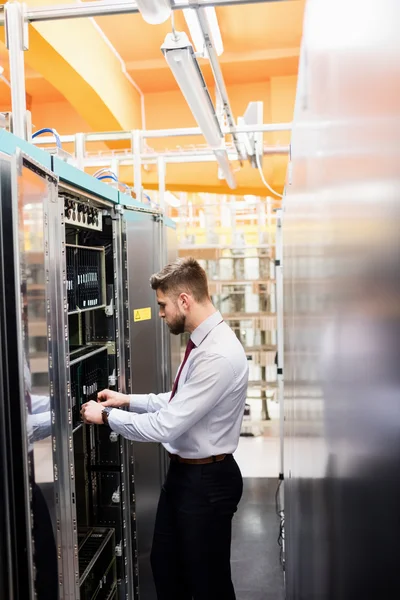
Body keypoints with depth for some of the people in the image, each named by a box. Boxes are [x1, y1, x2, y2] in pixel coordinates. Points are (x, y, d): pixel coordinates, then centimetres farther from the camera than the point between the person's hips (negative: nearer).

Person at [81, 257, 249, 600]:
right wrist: (128, 400, 7)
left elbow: (164, 427, -28)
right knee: (165, 566, 25)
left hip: (206, 481, -9)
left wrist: (107, 415, -15)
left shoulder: (219, 355, -30)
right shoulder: (202, 341, 2)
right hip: (184, 472, 9)